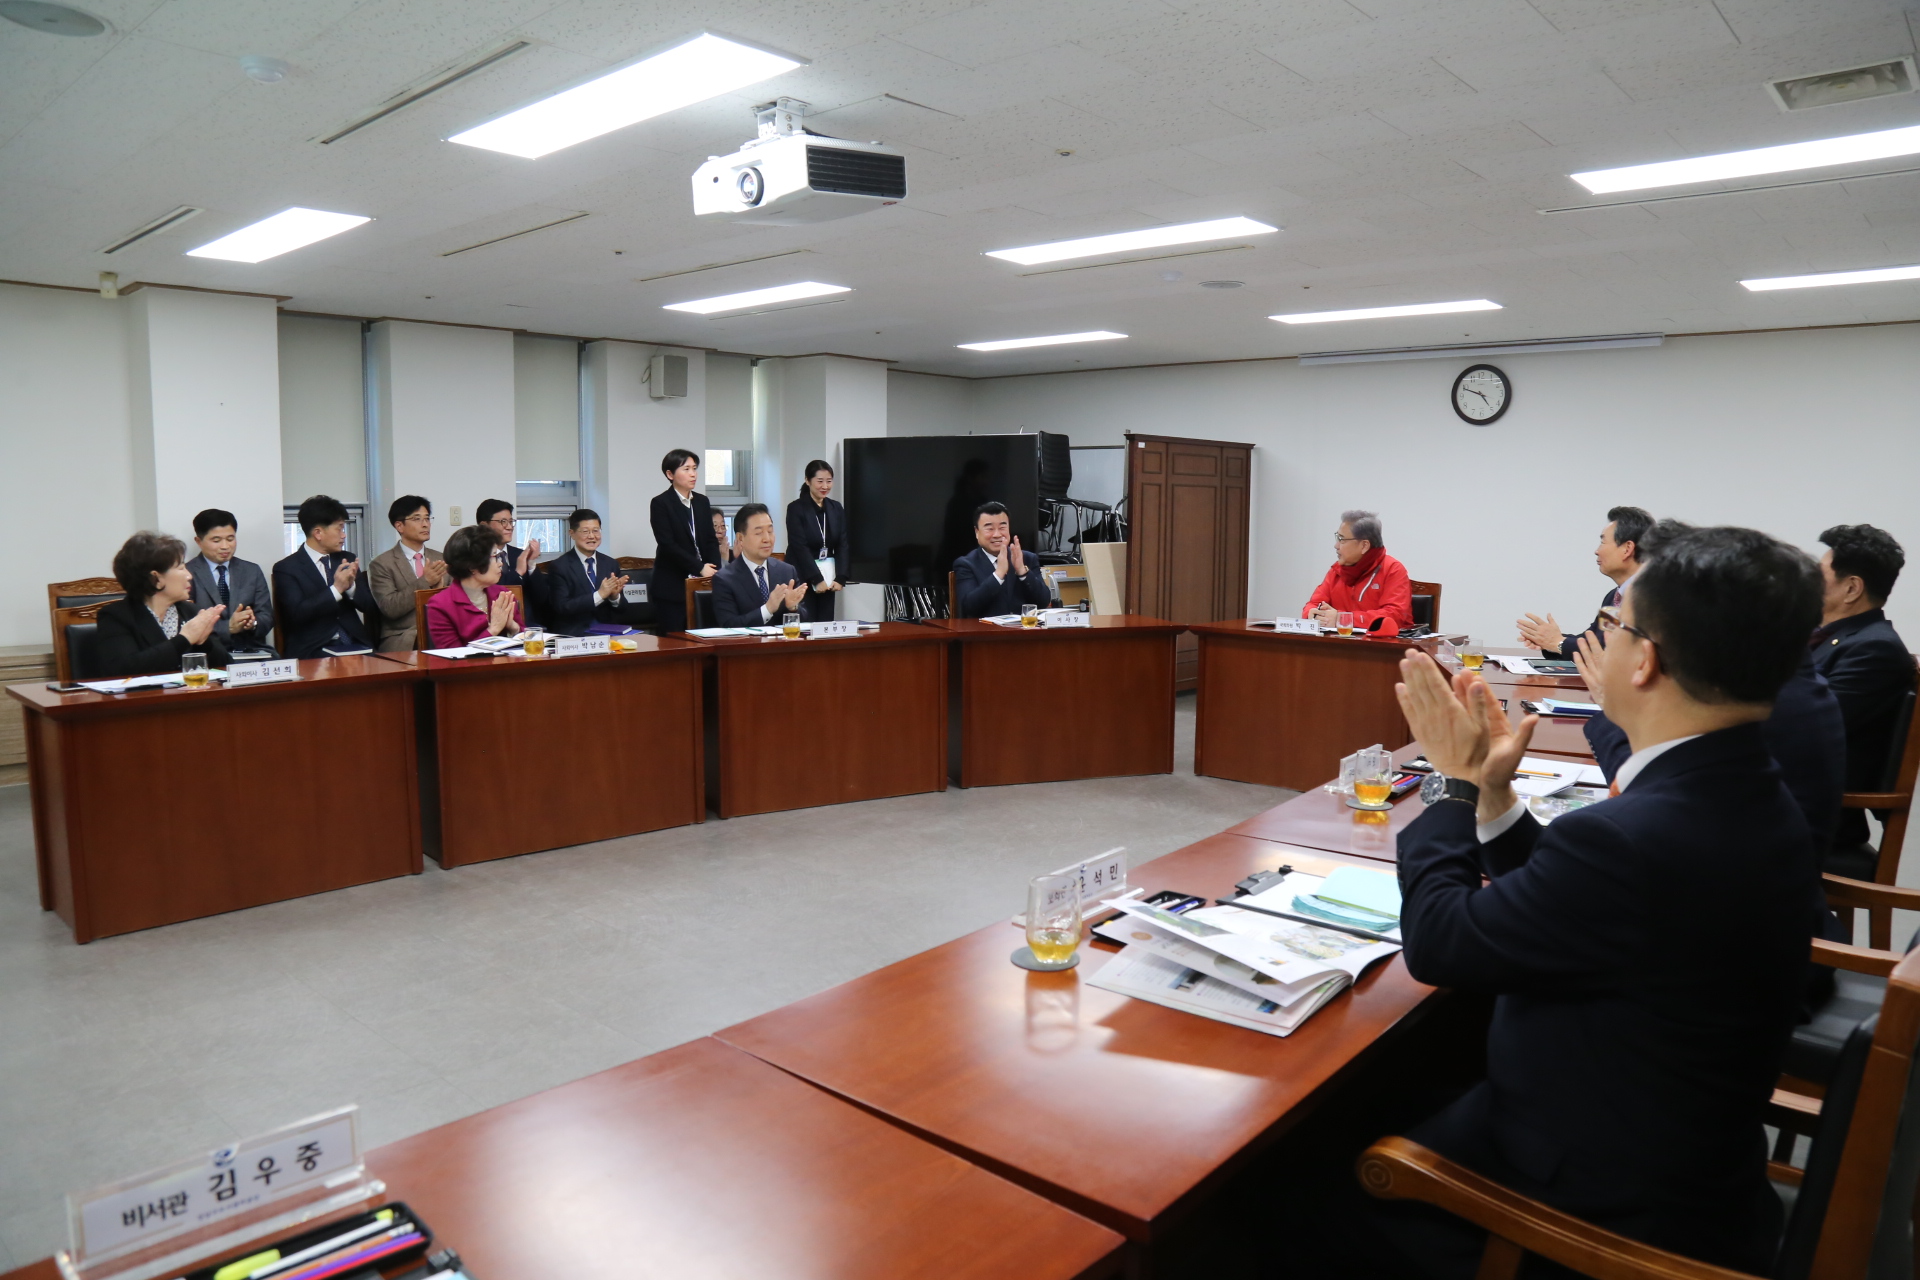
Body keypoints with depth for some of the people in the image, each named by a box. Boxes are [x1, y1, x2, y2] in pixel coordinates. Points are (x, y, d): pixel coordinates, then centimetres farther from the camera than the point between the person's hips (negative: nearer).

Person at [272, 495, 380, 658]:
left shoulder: (347, 559, 14)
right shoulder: (286, 568, 1)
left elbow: (372, 608, 11)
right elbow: (296, 614, -12)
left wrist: (351, 586, -8)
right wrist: (336, 589, -18)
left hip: (356, 644, 5)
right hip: (314, 650, -4)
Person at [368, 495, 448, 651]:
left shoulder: (441, 559, 17)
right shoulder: (381, 564, 3)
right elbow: (389, 608, -9)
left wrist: (440, 588, -7)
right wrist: (425, 582, -16)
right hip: (402, 640, -4)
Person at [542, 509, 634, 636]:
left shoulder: (611, 564, 12)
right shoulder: (559, 566, 1)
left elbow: (622, 612, 13)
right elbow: (561, 607, -10)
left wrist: (615, 595, -8)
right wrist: (599, 595, -16)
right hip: (573, 634, -3)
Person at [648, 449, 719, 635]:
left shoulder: (702, 501, 14)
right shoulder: (660, 503, -3)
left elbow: (711, 540, 12)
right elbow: (667, 545, -11)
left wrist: (714, 570, -5)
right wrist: (700, 568, -14)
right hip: (672, 588, -5)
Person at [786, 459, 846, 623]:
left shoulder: (836, 508, 9)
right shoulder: (796, 508, -6)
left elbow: (843, 545, 6)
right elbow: (799, 546, -11)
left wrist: (840, 578, -6)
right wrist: (817, 579, -15)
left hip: (828, 576, 5)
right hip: (803, 578, -5)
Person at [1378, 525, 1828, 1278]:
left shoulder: (1631, 837, -35)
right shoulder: (1748, 800, -4)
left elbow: (1437, 943, -22)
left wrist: (1460, 785, -10)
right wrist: (1490, 790, 0)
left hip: (1603, 1207, -8)